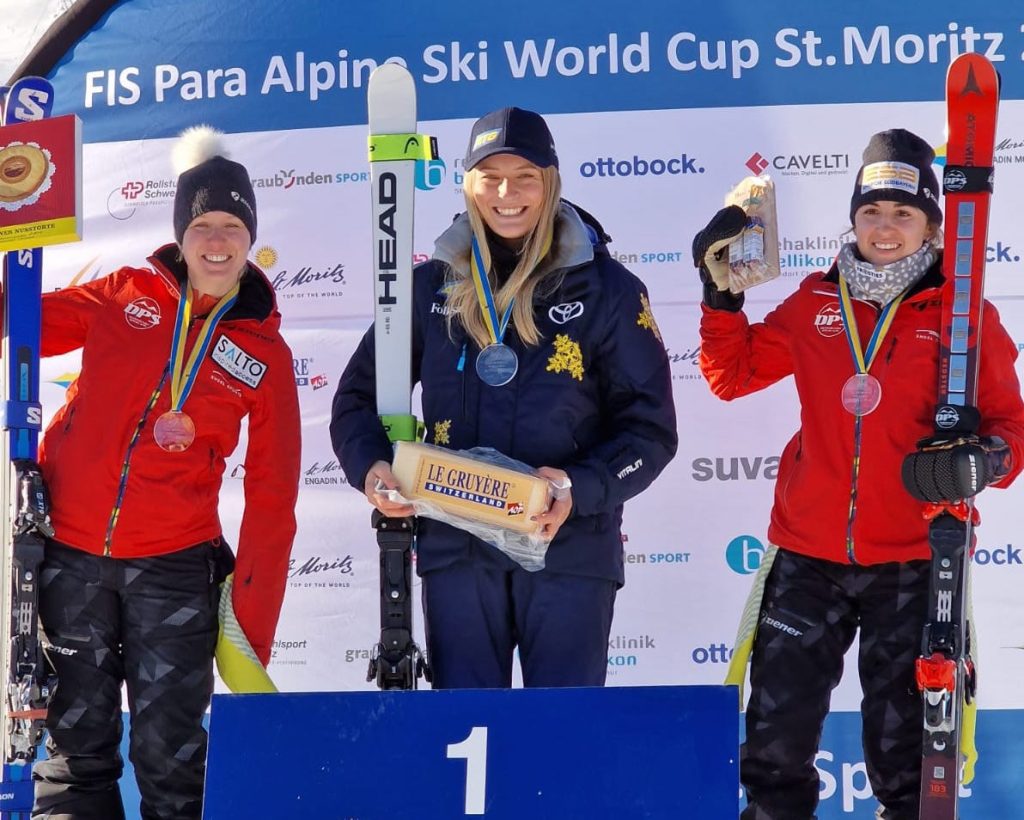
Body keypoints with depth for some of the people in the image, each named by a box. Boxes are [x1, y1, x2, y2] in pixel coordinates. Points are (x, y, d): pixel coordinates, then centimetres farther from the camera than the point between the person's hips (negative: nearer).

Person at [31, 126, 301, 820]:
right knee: (78, 743, 9)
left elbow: (271, 500, 1)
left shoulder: (265, 354, 2)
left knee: (169, 751, 2)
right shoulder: (124, 297, 4)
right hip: (70, 554, 1)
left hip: (173, 567, -1)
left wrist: (251, 633, -2)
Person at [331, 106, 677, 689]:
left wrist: (582, 488, -18)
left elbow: (650, 428, -1)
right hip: (456, 550, 3)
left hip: (569, 550, -2)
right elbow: (359, 396, 14)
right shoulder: (435, 285, 7)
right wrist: (371, 467, -6)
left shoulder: (605, 289, -1)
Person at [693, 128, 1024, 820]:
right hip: (808, 558, 2)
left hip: (912, 561, -2)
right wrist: (722, 295, 0)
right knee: (777, 738, 8)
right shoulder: (815, 304, 5)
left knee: (906, 753, 10)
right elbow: (732, 375, 13)